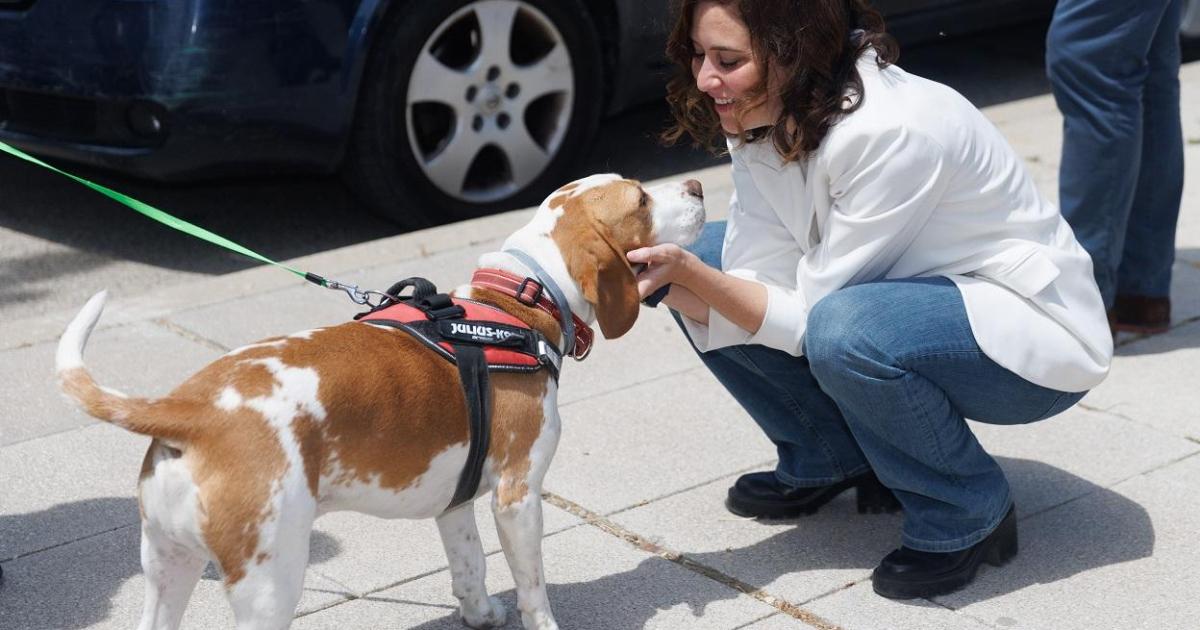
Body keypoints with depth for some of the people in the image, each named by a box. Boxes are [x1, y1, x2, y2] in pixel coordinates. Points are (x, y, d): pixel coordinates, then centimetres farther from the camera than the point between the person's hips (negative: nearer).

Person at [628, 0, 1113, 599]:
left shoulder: (893, 129, -31)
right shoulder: (761, 123, -7)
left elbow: (805, 318, -26)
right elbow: (759, 294, -10)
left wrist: (693, 275, -35)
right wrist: (671, 281, -26)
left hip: (1035, 334, -8)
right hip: (911, 299, 8)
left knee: (845, 331, -37)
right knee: (708, 249, -2)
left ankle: (968, 515, -11)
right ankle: (829, 460, 10)